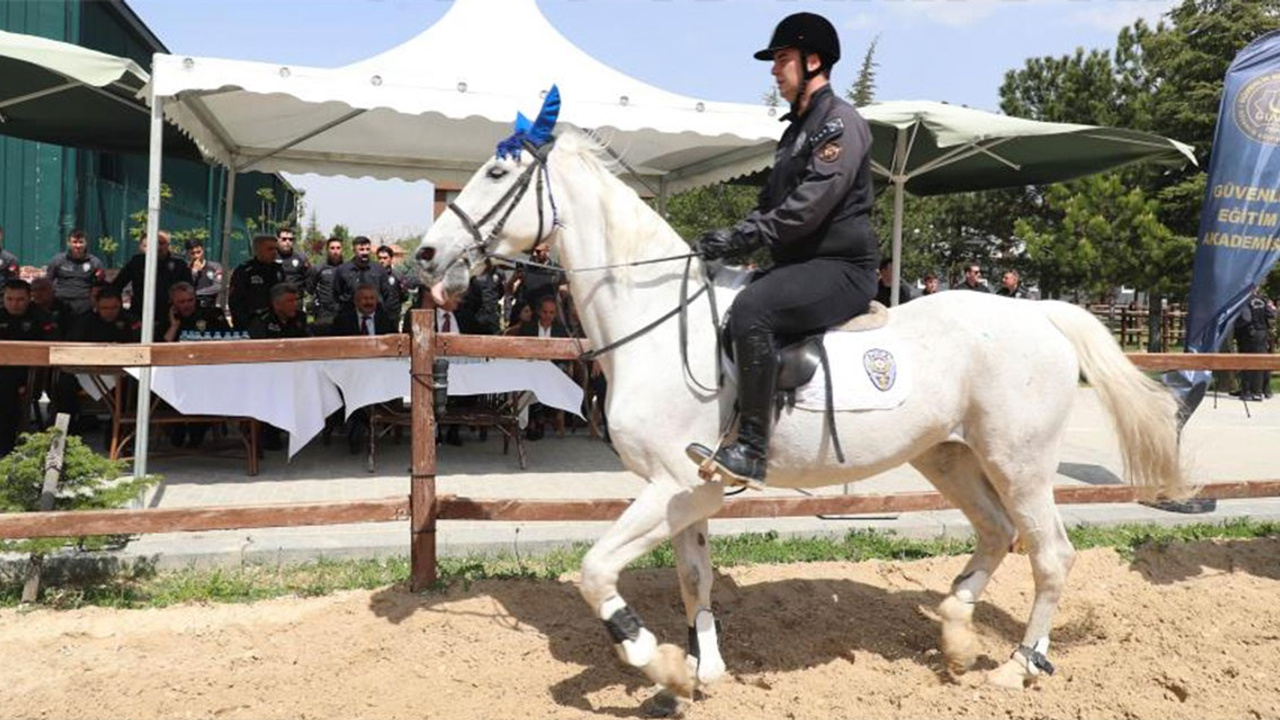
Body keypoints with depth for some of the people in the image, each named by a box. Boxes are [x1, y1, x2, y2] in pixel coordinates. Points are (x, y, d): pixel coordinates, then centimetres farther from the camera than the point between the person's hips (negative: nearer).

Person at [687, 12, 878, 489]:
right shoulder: (798, 128, 22)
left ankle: (751, 452, -32)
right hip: (800, 264, 10)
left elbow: (810, 205, -21)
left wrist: (741, 237, -22)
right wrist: (727, 242, 4)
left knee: (750, 308, -33)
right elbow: (772, 203, 22)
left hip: (839, 266, -10)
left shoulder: (840, 122, -8)